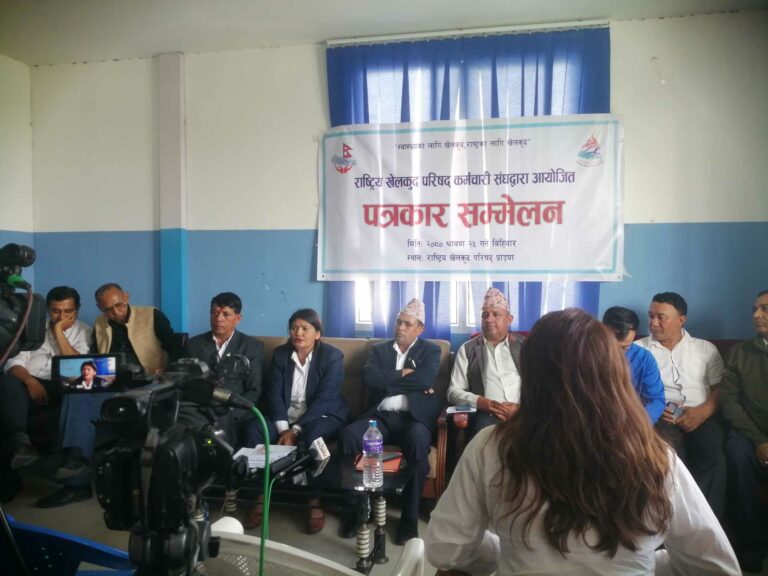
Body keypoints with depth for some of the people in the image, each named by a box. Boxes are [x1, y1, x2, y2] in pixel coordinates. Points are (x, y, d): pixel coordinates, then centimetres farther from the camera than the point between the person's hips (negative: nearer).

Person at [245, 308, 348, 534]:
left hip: (322, 416, -4)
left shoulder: (333, 356, -10)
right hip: (285, 416, 4)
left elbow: (323, 399, -17)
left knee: (312, 435, -37)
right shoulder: (280, 353, 3)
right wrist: (283, 428, -19)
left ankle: (315, 503, -24)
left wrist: (295, 431, -23)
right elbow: (274, 394, -4)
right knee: (255, 429, -23)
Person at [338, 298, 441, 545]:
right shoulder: (379, 349, 19)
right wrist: (404, 375, -2)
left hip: (414, 417, -2)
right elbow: (369, 378, -1)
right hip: (380, 416, 2)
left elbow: (425, 380, -8)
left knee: (418, 441, -36)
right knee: (347, 435, -27)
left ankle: (410, 517, -17)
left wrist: (388, 380, -2)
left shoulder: (430, 350, 13)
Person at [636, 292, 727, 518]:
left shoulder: (706, 349, 18)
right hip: (660, 418, -1)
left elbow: (721, 387, 10)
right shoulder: (638, 348, 13)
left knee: (714, 456, -30)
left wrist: (703, 411, -10)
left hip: (701, 417, 2)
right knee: (670, 454, -34)